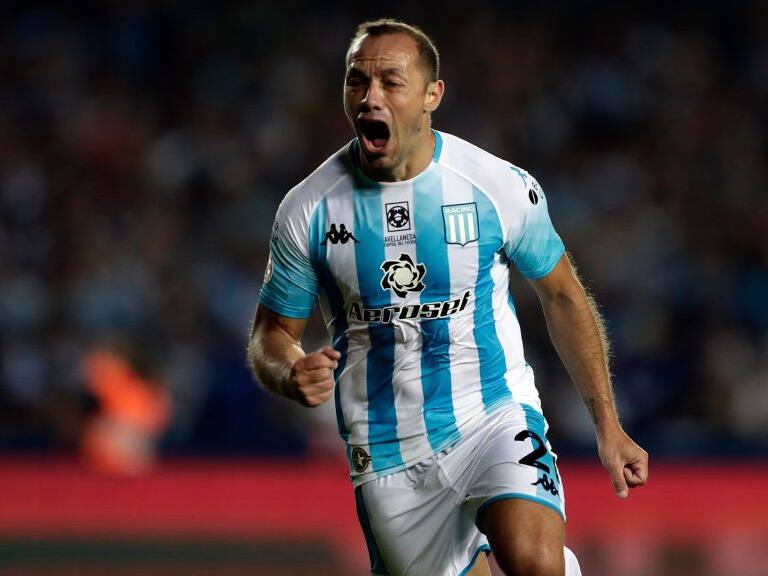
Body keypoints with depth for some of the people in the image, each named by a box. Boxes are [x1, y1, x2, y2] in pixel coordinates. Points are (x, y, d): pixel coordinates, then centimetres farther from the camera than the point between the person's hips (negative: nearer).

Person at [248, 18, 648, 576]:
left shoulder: (502, 186, -7)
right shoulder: (308, 209, -5)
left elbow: (563, 296, 8)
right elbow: (272, 332, 7)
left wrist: (608, 427, 8)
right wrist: (290, 375, -18)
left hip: (496, 417, -2)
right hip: (387, 452, 2)